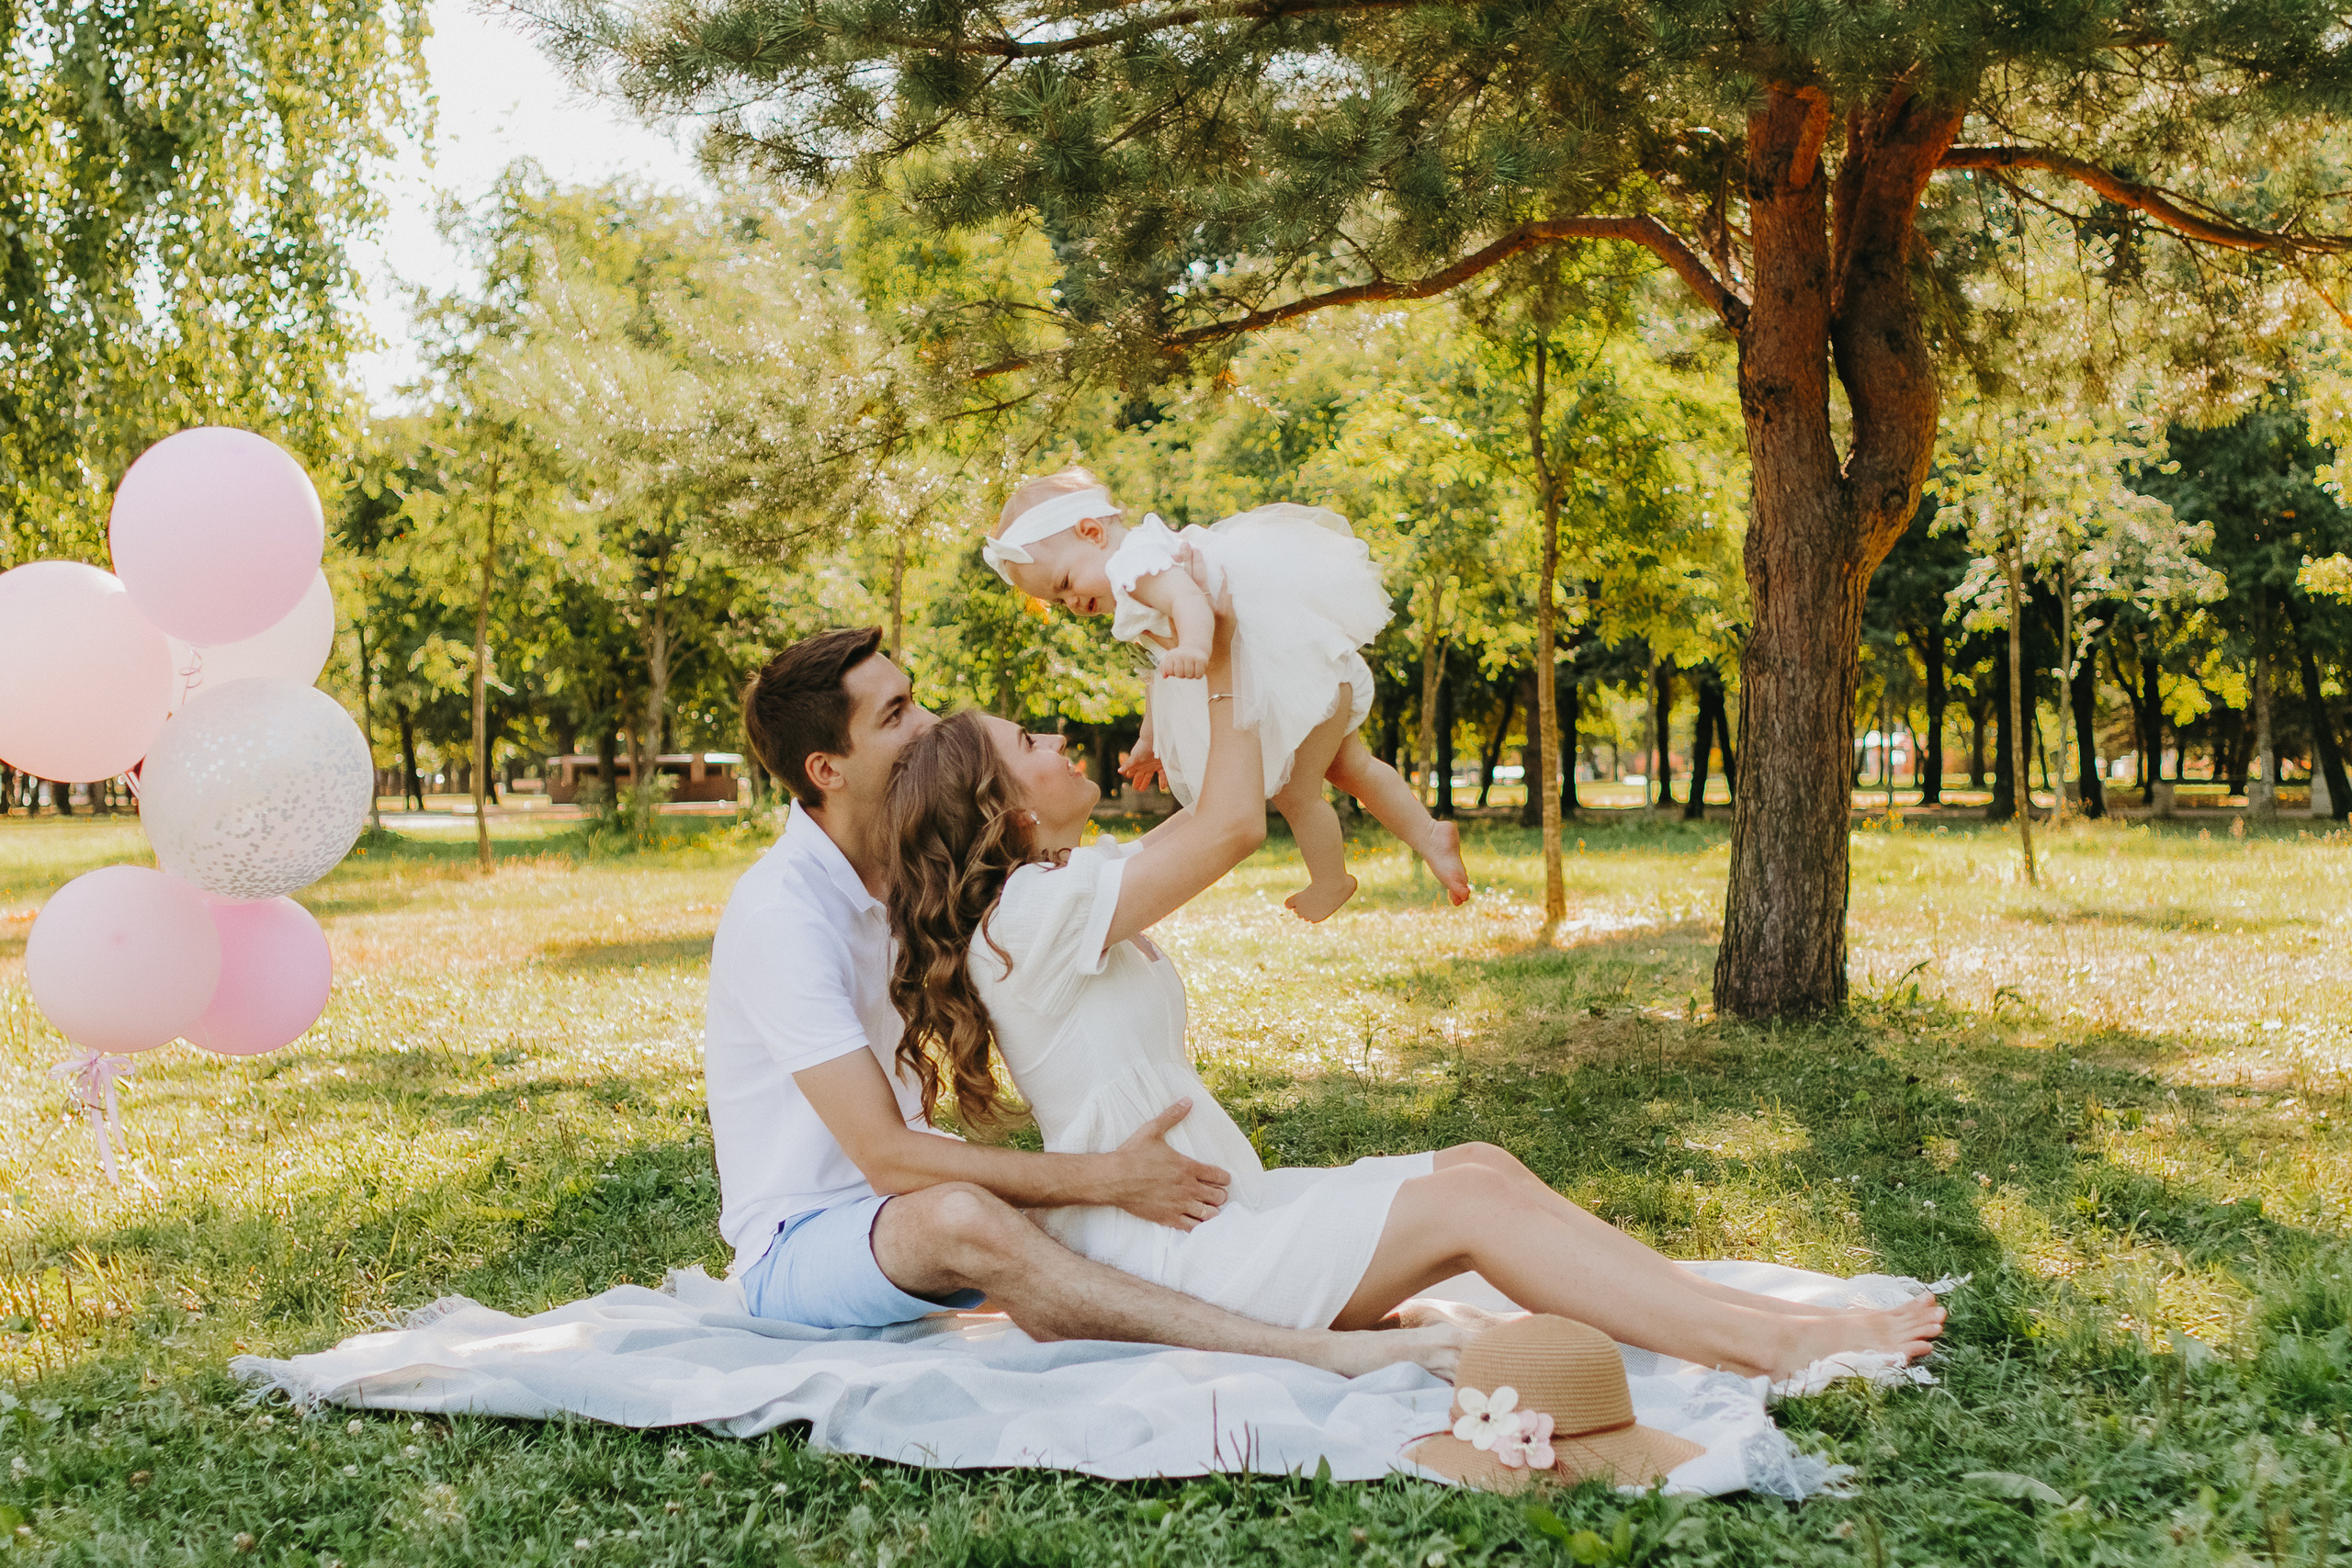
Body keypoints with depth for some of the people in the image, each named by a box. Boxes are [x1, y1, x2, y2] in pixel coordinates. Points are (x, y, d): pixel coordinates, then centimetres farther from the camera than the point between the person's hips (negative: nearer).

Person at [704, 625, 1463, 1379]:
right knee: (959, 1218, -38)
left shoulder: (906, 868, 5)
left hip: (901, 1199, 9)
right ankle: (1316, 1353, -44)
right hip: (793, 1247, -9)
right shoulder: (780, 912, -21)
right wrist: (1106, 1176, -30)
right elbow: (886, 1157, -27)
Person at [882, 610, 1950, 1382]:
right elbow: (1231, 826, -17)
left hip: (1212, 1208, 10)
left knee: (1479, 1165, -2)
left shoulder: (1059, 886, 13)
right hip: (1159, 1256, -10)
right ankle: (1773, 1348, -17)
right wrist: (1222, 665, -6)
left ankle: (1753, 1322, -8)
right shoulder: (1031, 910, -18)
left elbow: (1208, 818, 22)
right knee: (1466, 1202, -17)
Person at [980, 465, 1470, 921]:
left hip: (1302, 667, -11)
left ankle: (1329, 883, 22)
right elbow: (1164, 671, 25)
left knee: (1295, 795, 3)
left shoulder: (1136, 565, -20)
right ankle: (1428, 834, 29)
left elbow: (1188, 599, -44)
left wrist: (1193, 646, -64)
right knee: (1347, 766, 24)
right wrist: (1149, 739, 32)